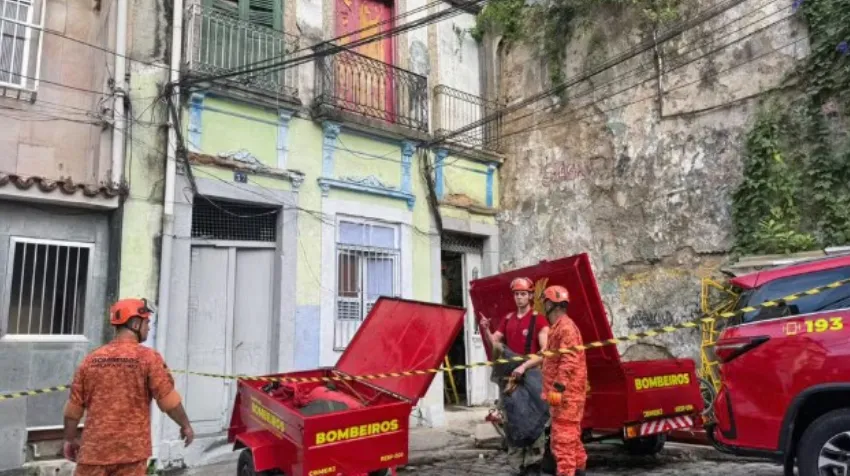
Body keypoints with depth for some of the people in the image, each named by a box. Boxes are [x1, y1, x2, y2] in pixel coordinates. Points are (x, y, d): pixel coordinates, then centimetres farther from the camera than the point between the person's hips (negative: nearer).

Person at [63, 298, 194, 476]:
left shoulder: (91, 360, 4)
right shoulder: (148, 357, -8)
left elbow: (74, 407, 9)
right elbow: (169, 400, -9)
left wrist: (70, 439, 23)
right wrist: (185, 425, 6)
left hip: (94, 448, 3)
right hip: (132, 449, -3)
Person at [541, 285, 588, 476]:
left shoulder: (566, 327, -14)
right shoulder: (557, 327, 19)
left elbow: (569, 360, -23)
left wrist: (558, 387, -25)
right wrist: (554, 388, 24)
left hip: (566, 393, -11)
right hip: (566, 393, 11)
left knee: (563, 436, -10)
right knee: (571, 435, 17)